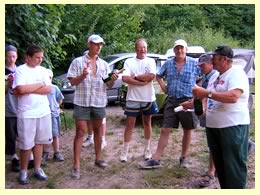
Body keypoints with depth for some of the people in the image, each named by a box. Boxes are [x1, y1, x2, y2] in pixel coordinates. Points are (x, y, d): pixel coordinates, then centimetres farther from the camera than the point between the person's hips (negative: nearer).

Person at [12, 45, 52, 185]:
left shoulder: (43, 70, 7)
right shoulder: (20, 70, -6)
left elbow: (48, 89, -3)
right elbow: (20, 89, -20)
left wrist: (28, 89, -11)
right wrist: (39, 85, -9)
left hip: (43, 112, 5)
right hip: (26, 114, -4)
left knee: (39, 141, 12)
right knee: (26, 144, 4)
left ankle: (37, 169, 24)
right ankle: (23, 171, 20)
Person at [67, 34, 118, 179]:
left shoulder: (104, 64, 10)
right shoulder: (78, 62, -2)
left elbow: (108, 85, 9)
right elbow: (72, 82, -5)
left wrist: (113, 80, -13)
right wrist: (82, 76, -23)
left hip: (99, 102, 4)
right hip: (82, 102, -4)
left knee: (98, 130, 15)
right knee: (80, 132, -5)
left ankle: (98, 158, 30)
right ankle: (76, 165, -1)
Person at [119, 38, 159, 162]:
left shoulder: (150, 61, 1)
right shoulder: (129, 62, 0)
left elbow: (151, 76, -15)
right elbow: (125, 78, -14)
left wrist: (135, 76, -12)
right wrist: (143, 81, -17)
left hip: (148, 98, 1)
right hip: (133, 98, -1)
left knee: (147, 123, 14)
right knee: (130, 124, 2)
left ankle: (147, 149, 27)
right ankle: (125, 151, 10)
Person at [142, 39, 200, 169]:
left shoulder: (194, 63, -3)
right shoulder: (168, 63, 6)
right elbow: (158, 76, 21)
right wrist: (163, 86, 8)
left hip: (187, 101, -2)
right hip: (171, 101, 2)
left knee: (187, 130, 10)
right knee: (165, 130, 1)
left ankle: (184, 157, 27)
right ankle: (155, 159, 4)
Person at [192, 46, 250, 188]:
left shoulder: (236, 73, -10)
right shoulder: (215, 76, 16)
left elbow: (233, 96, -26)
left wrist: (207, 93, -25)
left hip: (233, 127, -9)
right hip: (213, 126, 9)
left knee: (233, 165, -1)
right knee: (219, 164, 16)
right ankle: (224, 188, 29)